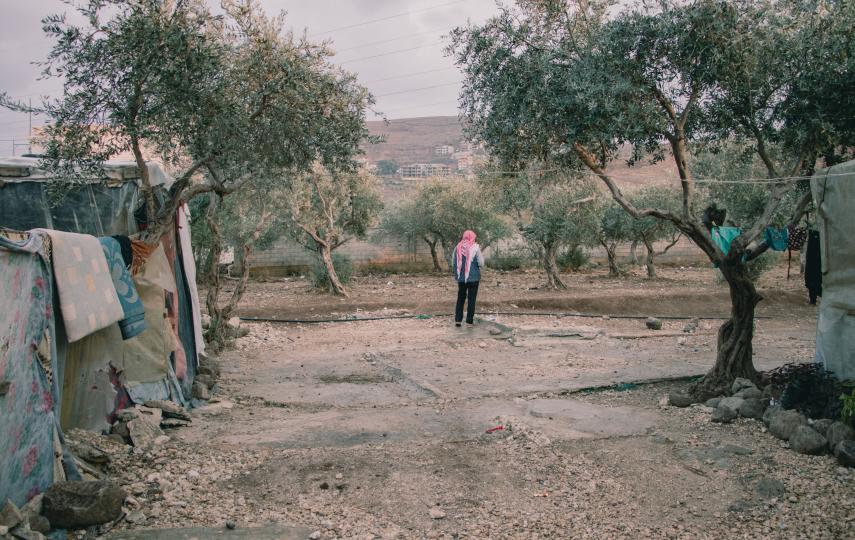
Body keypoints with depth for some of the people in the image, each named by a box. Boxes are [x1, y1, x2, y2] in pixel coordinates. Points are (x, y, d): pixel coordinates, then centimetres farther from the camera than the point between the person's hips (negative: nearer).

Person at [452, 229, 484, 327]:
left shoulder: (458, 247, 2)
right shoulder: (475, 247, -8)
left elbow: (453, 263, 5)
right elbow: (481, 264, -9)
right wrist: (481, 256, 10)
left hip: (461, 278, 3)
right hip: (473, 277, -3)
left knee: (460, 298, 14)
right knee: (471, 299, 4)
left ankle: (457, 320, 11)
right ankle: (469, 321, 3)